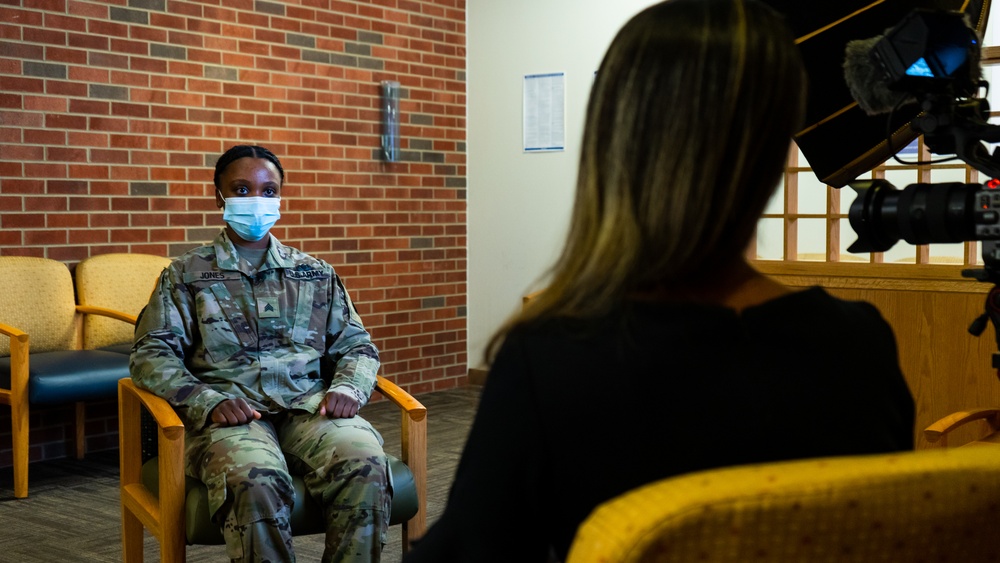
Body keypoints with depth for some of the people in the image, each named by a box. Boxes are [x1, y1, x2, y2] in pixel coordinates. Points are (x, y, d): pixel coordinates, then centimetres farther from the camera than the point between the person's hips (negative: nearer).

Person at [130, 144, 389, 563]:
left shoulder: (316, 274, 22)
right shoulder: (185, 275, 15)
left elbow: (356, 345, 20)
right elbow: (151, 355, 5)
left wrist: (348, 388, -3)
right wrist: (209, 402, -13)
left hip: (309, 404, 2)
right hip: (229, 412, -2)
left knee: (366, 467, -32)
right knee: (256, 483, -37)